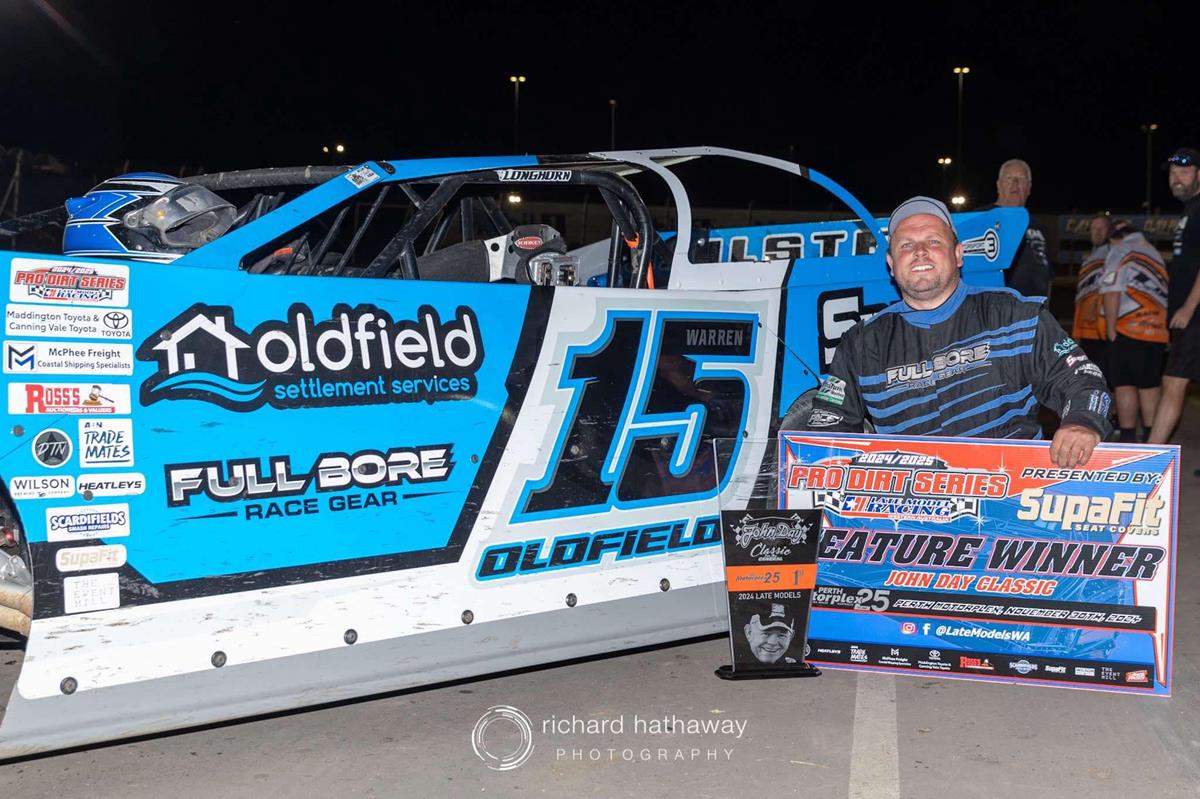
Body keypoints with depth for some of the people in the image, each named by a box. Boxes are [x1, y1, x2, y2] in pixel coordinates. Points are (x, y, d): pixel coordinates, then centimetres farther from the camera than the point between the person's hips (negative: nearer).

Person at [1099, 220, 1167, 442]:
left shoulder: (1120, 251, 0)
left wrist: (1110, 328, -8)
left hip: (1129, 329, -6)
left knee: (1124, 384, -3)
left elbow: (1112, 292, -11)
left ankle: (1128, 437, -6)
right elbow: (1162, 291, 18)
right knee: (1151, 385, 9)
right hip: (1159, 330, 6)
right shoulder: (1154, 252, 20)